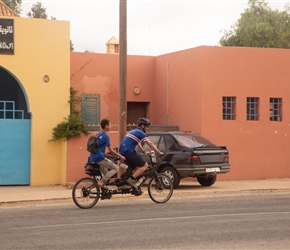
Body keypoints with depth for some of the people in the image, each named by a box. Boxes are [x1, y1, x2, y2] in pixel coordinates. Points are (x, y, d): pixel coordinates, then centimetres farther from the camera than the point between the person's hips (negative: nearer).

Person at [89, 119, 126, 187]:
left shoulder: (98, 135, 16)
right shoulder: (106, 136, -10)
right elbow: (110, 150, -10)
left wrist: (106, 154, 30)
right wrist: (120, 156, -1)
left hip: (93, 158, 9)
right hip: (99, 158, -9)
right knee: (115, 168, 2)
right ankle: (101, 182, -8)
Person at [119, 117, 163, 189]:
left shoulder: (133, 131, 26)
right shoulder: (140, 133, -2)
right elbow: (150, 143, -5)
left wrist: (144, 152, 38)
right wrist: (159, 153, -1)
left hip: (122, 151, 9)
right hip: (129, 151, -9)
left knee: (136, 168, 18)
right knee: (145, 165, -6)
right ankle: (131, 179, -13)